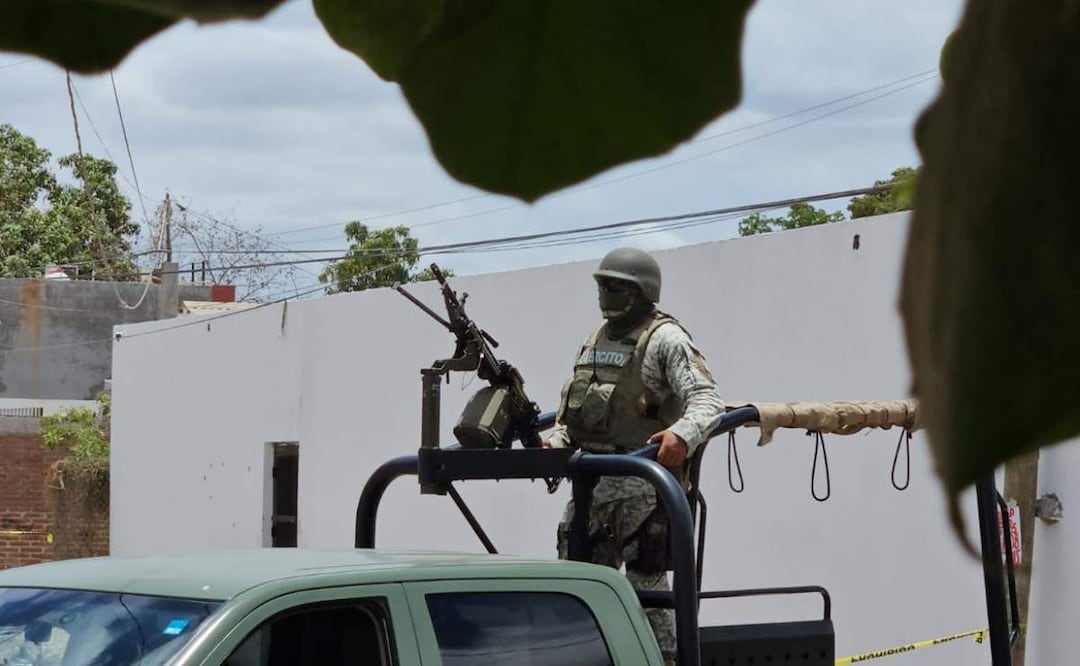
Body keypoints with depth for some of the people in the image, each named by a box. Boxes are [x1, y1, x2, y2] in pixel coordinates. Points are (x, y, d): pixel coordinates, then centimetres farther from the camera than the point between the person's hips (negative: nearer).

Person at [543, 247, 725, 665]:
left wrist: (684, 434, -35)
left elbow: (708, 400, -16)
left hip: (643, 477, -8)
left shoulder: (666, 339, -5)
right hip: (592, 477, 8)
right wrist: (557, 441, 8)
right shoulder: (595, 340, 20)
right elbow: (571, 406, 27)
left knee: (645, 580, -6)